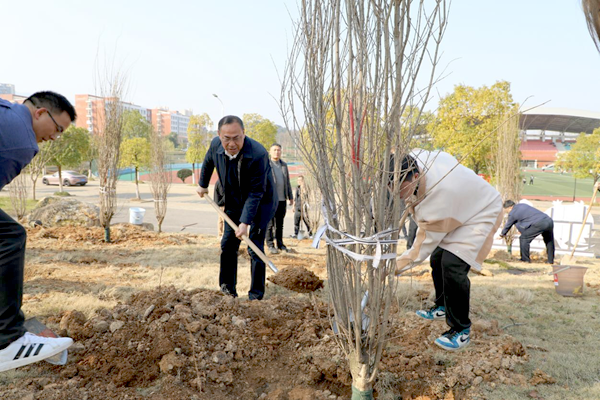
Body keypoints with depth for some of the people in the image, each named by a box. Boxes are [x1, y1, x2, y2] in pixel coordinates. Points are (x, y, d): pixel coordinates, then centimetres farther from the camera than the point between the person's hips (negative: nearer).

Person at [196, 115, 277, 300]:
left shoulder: (258, 155, -32)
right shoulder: (216, 145, -15)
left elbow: (256, 193, -29)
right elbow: (208, 163, 11)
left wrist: (245, 222, -31)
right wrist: (203, 184, 22)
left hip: (261, 203, -5)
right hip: (234, 202, 6)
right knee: (228, 244, 8)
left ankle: (256, 294, 7)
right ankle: (227, 288, 24)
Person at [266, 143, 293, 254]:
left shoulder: (284, 165, 16)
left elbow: (287, 182, 20)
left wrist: (290, 197, 16)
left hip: (282, 199, 5)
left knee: (280, 224, 10)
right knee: (270, 224, -2)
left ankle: (280, 244, 18)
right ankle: (270, 245, 5)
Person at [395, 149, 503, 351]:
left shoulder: (439, 192, -43)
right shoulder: (413, 158, -23)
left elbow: (426, 244, -34)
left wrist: (394, 267, -32)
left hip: (481, 214, -9)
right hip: (457, 211, 9)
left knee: (453, 266, -22)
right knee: (437, 258, 13)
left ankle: (461, 331, -4)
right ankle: (442, 307, 36)